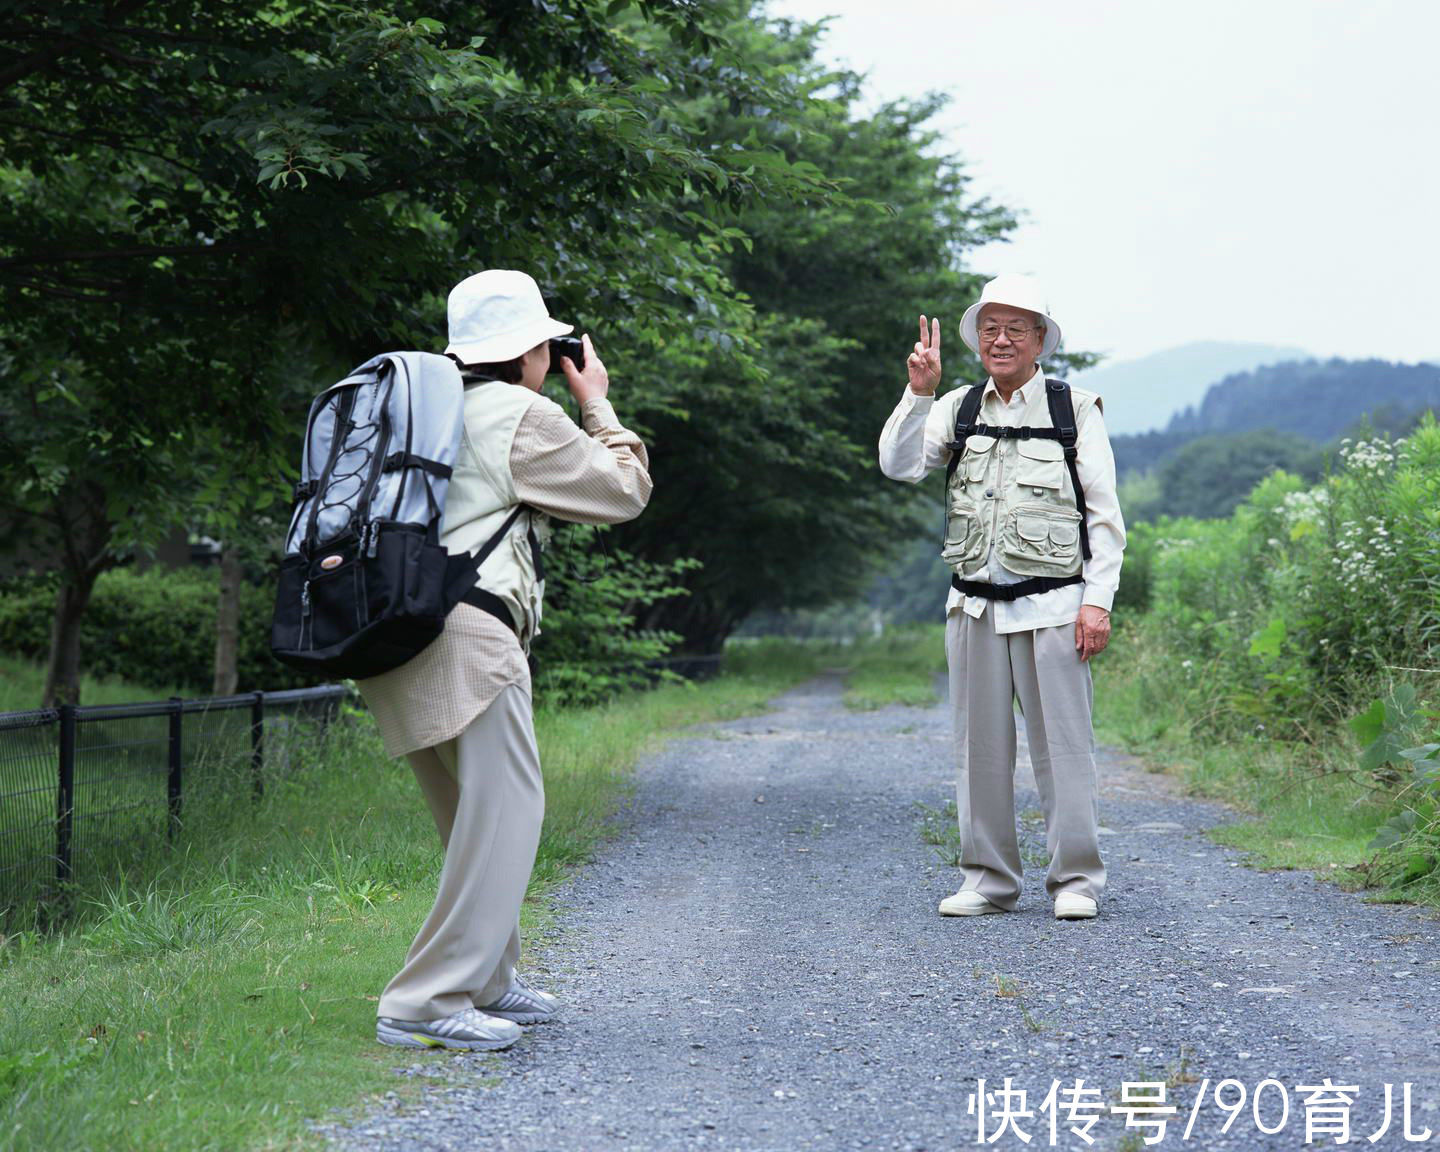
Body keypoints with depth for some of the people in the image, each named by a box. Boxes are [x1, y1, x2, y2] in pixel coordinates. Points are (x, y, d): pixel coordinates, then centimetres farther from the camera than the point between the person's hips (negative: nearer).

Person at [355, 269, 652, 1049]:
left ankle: (485, 981, 25)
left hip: (401, 632, 9)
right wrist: (597, 404, 19)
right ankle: (427, 1002, -12)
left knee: (476, 818, 18)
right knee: (506, 810, -8)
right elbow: (625, 490, 5)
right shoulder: (522, 416, -2)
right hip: (466, 633, -9)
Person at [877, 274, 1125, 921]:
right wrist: (919, 392, -12)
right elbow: (899, 465, -1)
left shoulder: (1076, 410, 4)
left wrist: (1098, 600, -7)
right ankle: (988, 880, 15)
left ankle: (1075, 880, 6)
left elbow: (1105, 515, 2)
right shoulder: (957, 409, 12)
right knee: (980, 746, 6)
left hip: (1051, 606, -3)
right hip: (974, 607, 3)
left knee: (1062, 745, -2)